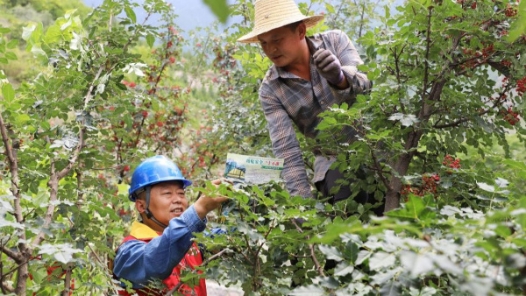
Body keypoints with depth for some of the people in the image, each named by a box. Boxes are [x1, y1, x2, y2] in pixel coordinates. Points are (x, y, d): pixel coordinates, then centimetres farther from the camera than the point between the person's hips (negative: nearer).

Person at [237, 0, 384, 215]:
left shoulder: (334, 41, -5)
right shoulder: (270, 90, -5)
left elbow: (365, 84, -21)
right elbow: (286, 152, -11)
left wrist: (339, 78, -43)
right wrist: (303, 203, -23)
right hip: (333, 160, 0)